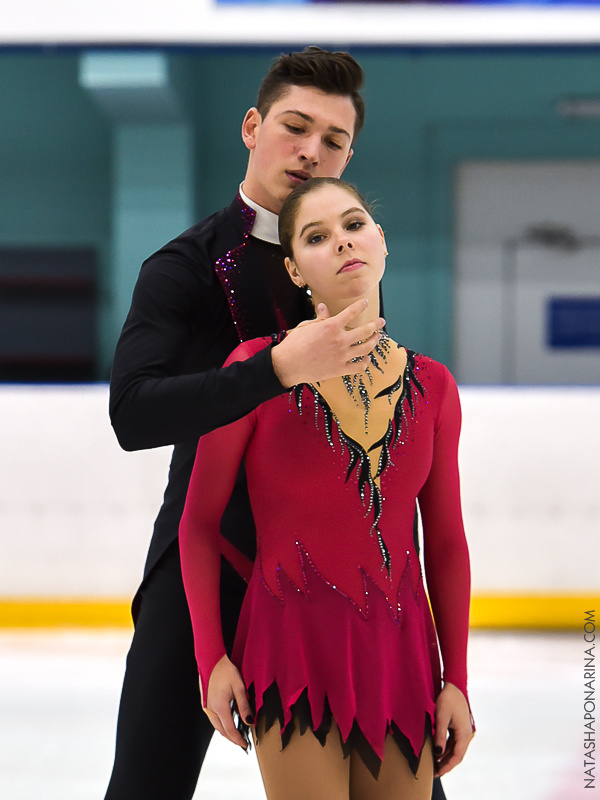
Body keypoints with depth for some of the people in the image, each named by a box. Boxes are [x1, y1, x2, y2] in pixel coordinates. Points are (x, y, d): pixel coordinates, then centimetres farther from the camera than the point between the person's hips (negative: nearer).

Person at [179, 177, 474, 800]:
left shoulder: (431, 386, 7)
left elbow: (446, 541, 12)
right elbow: (199, 521, 1)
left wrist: (456, 678, 8)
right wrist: (211, 655, -5)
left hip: (401, 653, 4)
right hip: (294, 641, -4)